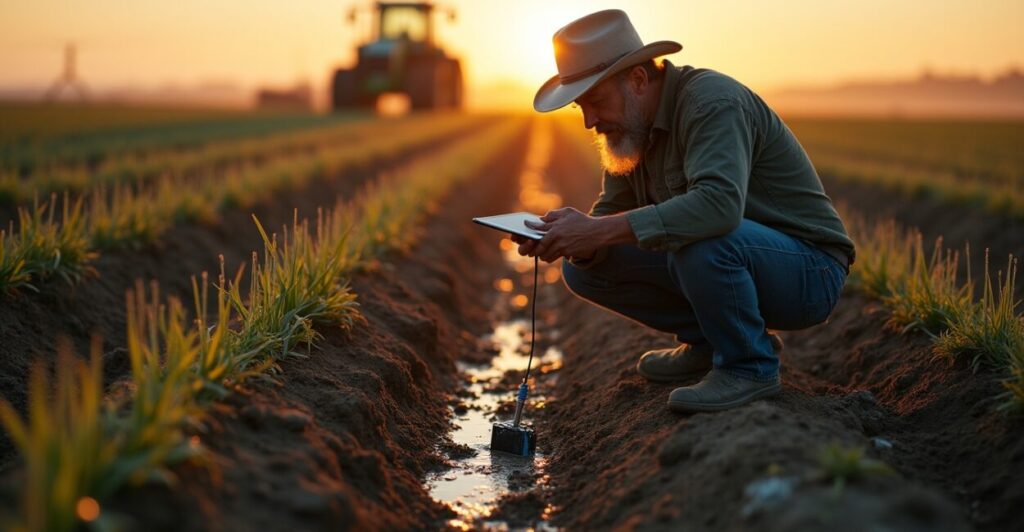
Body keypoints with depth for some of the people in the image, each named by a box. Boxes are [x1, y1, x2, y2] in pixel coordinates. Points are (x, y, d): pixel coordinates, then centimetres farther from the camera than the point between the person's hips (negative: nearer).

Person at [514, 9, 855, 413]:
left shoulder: (711, 101, -23)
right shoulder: (631, 124, 4)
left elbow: (719, 205, -40)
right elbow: (611, 214, 4)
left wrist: (599, 230, -40)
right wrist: (573, 236, -20)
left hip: (807, 273, -8)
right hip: (726, 262, 8)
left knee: (700, 240, -39)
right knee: (584, 267, -3)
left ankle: (750, 366, -13)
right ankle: (709, 341, 8)